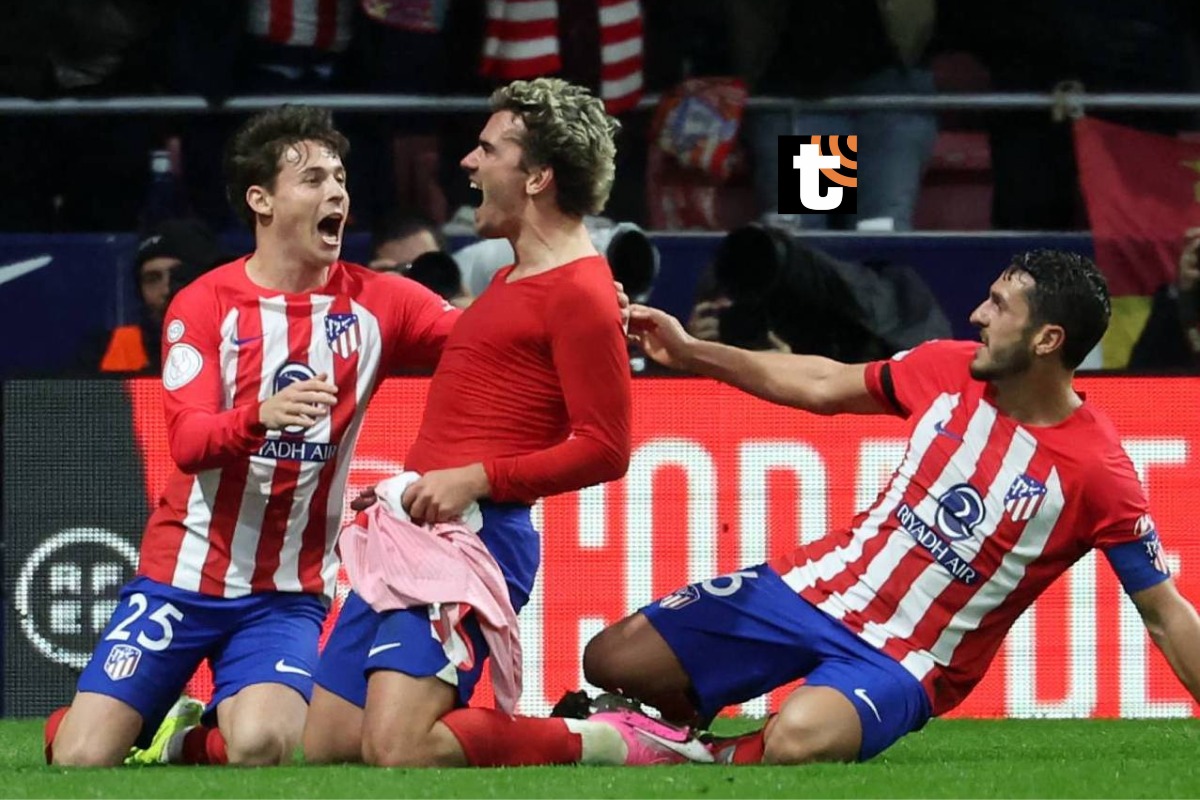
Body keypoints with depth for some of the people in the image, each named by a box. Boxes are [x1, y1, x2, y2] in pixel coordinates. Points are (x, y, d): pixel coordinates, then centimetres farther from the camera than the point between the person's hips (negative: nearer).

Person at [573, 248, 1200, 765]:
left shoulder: (1098, 472, -18)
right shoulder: (948, 368, -3)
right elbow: (824, 386, 13)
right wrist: (690, 353, 9)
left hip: (903, 661, -5)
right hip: (815, 584, 5)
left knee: (795, 743, -36)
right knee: (610, 662, -3)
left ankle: (723, 762, -3)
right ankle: (691, 734, 26)